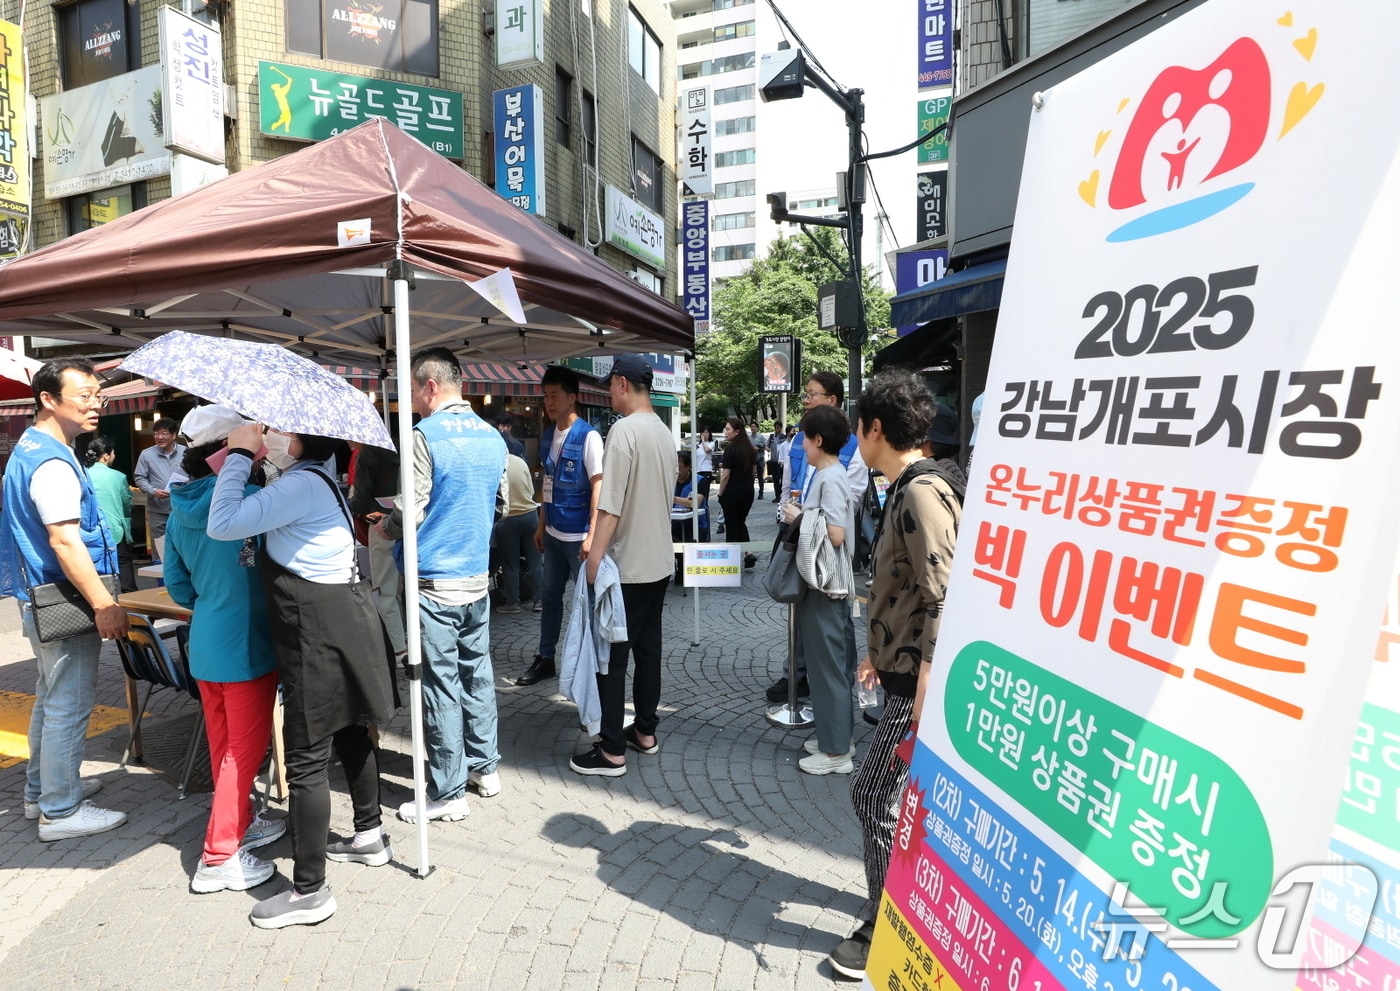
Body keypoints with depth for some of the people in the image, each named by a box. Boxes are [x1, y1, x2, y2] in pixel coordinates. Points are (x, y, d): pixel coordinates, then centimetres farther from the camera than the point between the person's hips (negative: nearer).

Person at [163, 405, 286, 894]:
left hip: (204, 644, 8)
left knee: (224, 743, 19)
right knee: (245, 748, 4)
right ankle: (219, 857, 9)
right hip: (246, 645, -7)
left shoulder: (179, 510, 4)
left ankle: (242, 823, 36)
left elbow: (177, 584, 10)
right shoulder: (245, 499, -19)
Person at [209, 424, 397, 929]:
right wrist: (238, 461, 12)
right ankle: (369, 835, 40)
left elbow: (224, 524, -23)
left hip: (320, 635, -11)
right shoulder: (313, 480, 13)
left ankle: (308, 891, 8)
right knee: (350, 732, 22)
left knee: (307, 758, -3)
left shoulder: (301, 484, -19)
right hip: (343, 622, 11)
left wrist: (239, 454, -14)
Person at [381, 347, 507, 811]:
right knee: (477, 674, 17)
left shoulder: (426, 435, -15)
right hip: (478, 576, 7)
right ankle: (484, 767, 29)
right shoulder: (493, 437, 7)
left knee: (441, 685, 1)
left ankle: (447, 793, 12)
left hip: (435, 580, -7)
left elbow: (409, 514, -14)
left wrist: (383, 526, 6)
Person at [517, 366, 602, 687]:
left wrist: (592, 535, -21)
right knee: (549, 597, 16)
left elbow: (598, 486, -17)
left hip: (578, 535, -7)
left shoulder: (588, 437, -14)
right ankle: (545, 658, 28)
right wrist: (541, 524, 16)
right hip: (553, 533, 7)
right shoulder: (547, 435, 8)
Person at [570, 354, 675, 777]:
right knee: (648, 648, 16)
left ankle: (612, 751, 8)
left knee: (612, 656, 0)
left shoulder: (624, 430, -17)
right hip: (659, 561, 8)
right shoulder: (664, 432, 9)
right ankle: (645, 731, 28)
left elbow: (610, 507, -22)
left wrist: (594, 560, -20)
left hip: (626, 565, -8)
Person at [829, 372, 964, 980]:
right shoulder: (907, 488, 11)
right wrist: (878, 653, 25)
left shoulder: (922, 492, -21)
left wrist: (922, 701, -27)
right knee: (905, 798, 19)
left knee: (875, 796, -2)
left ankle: (886, 930, 15)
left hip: (920, 681, -10)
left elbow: (942, 600, -26)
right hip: (905, 669, 10)